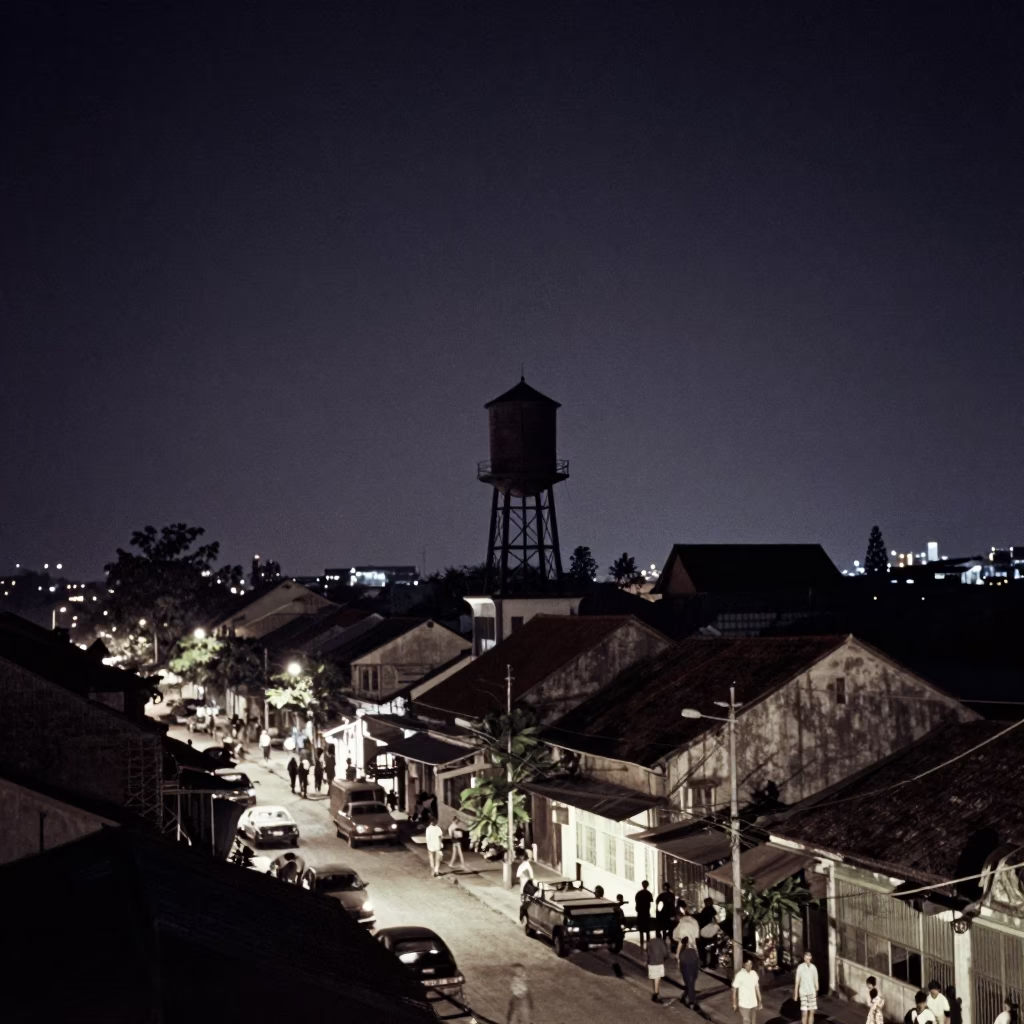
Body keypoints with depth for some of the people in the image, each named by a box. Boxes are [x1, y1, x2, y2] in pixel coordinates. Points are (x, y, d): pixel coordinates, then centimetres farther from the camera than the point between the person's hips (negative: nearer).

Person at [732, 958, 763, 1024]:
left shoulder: (754, 973, -1)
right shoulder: (739, 975, -17)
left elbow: (757, 987, 8)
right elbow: (734, 989, -10)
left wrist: (760, 1001, 10)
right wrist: (734, 1003, -7)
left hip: (753, 1003, 5)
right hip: (744, 1004, -5)